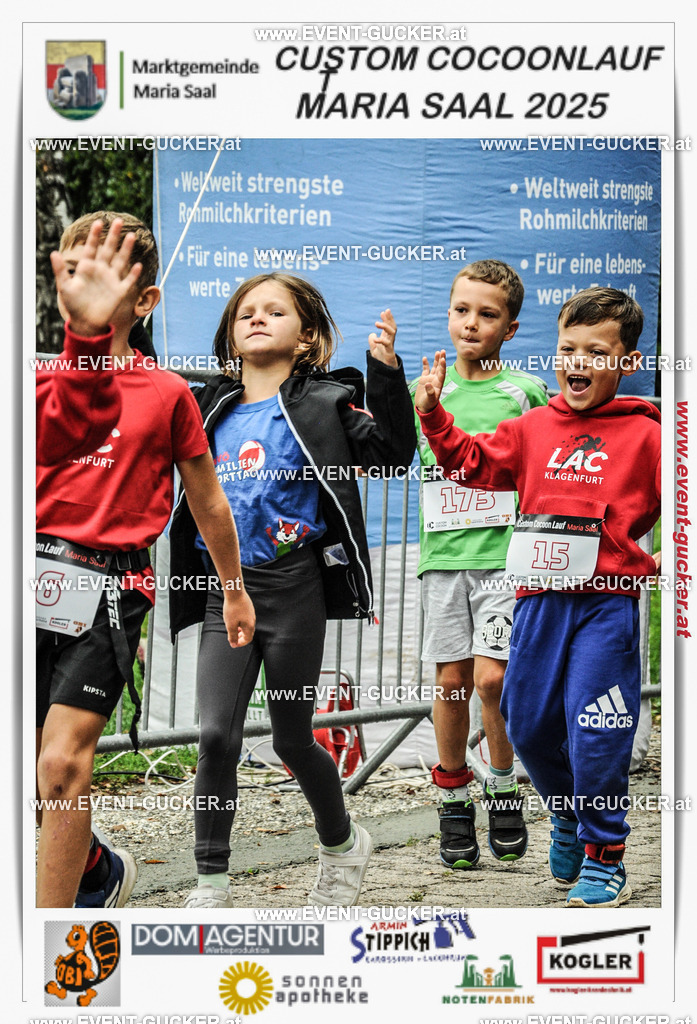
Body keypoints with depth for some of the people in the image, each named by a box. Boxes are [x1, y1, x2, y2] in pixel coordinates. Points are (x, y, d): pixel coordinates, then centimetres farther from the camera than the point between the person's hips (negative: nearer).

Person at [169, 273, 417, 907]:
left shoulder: (323, 403, -2)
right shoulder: (216, 411, 11)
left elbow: (394, 453, -12)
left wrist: (386, 373, -21)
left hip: (293, 589, -3)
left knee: (292, 740, 8)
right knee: (217, 735, -7)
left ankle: (342, 844, 34)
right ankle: (211, 885, 4)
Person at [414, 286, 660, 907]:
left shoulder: (644, 433, -3)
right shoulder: (533, 429, 10)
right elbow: (472, 463, 17)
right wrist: (433, 414, 6)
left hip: (606, 604, -4)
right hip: (540, 601, 5)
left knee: (596, 734, -4)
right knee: (528, 723, 11)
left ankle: (605, 858, 12)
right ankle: (567, 815, 38)